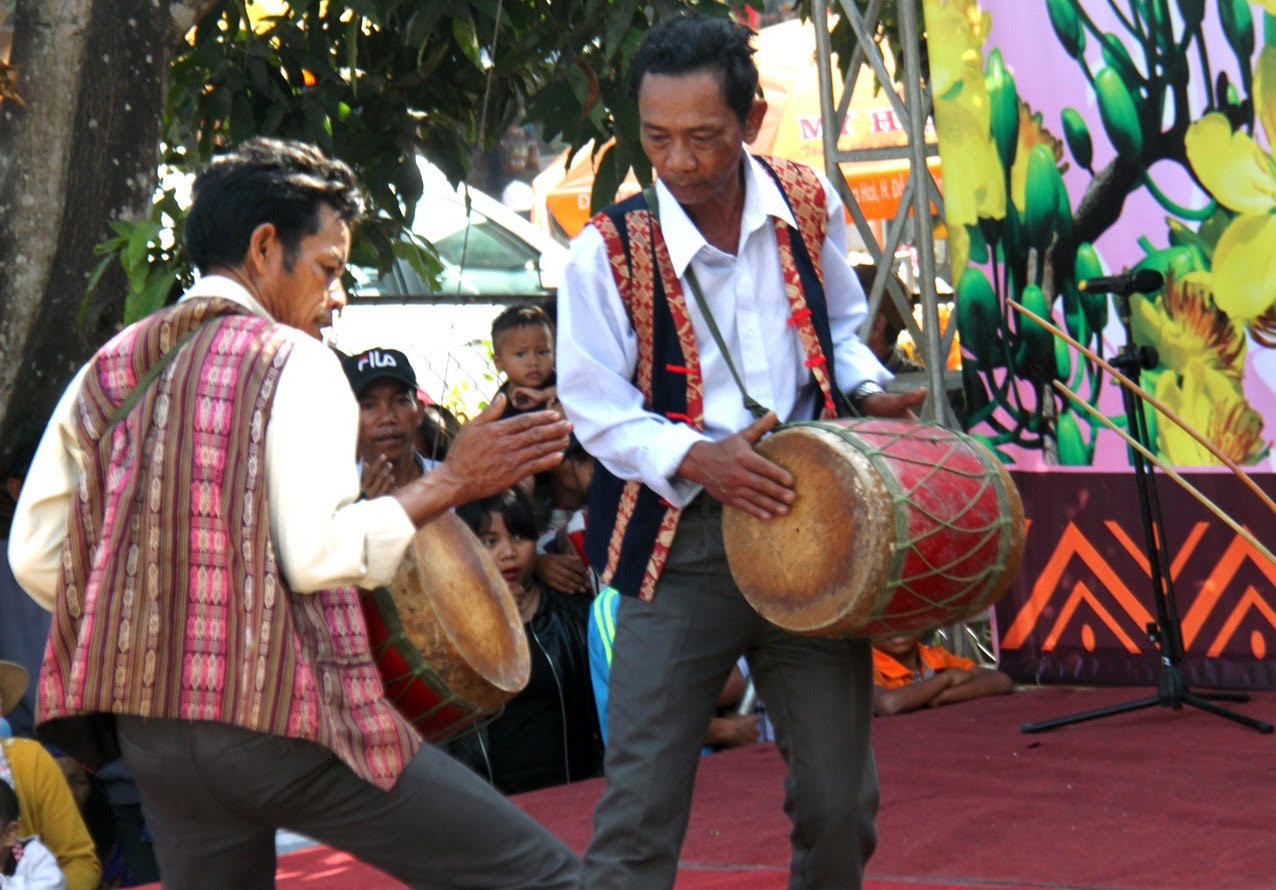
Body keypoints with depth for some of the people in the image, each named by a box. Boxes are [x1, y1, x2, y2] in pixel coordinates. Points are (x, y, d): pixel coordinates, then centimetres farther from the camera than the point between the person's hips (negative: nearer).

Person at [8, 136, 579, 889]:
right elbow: (319, 554, -16)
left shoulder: (106, 372, 12)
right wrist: (452, 482, -7)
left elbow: (34, 556, 9)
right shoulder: (293, 362, -5)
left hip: (146, 725, 7)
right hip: (281, 718, -7)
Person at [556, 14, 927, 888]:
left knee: (839, 803, 10)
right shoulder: (609, 251, -10)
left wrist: (867, 392, -2)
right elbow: (597, 408, -7)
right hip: (681, 543, -3)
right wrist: (698, 461, -22)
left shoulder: (809, 205, 1)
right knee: (641, 804, -6)